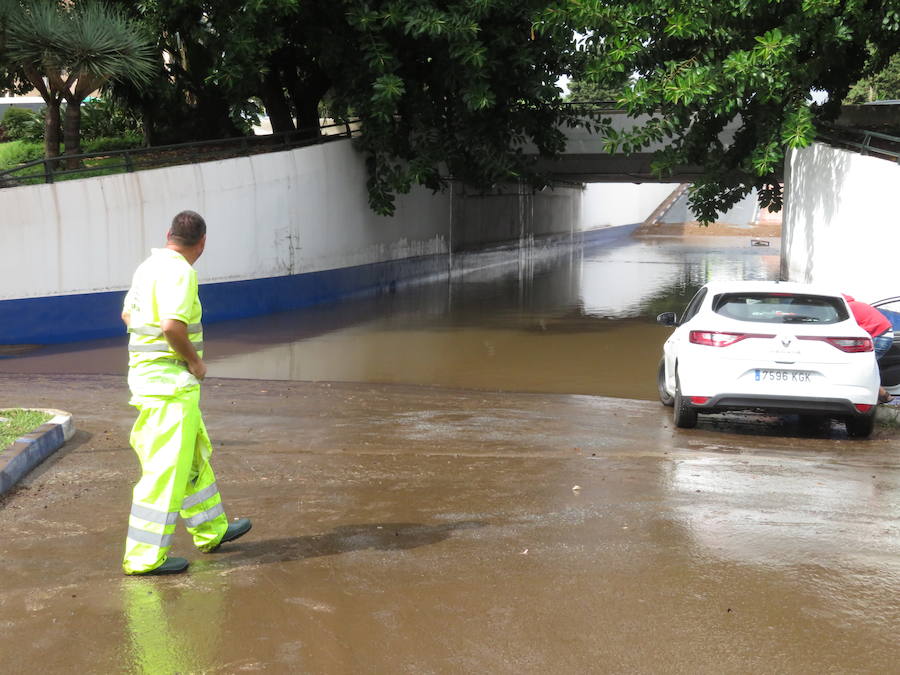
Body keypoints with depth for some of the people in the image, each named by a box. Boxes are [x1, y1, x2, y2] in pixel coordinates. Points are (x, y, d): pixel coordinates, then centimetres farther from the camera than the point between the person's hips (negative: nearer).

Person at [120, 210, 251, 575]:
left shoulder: (149, 266, 12)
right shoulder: (179, 271, -17)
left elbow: (127, 314, 24)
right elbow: (172, 325, -30)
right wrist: (195, 360, -14)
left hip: (150, 375, 10)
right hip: (170, 383, -10)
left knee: (195, 457, 21)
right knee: (166, 469, -5)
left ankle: (211, 530, 34)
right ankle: (145, 556, 1)